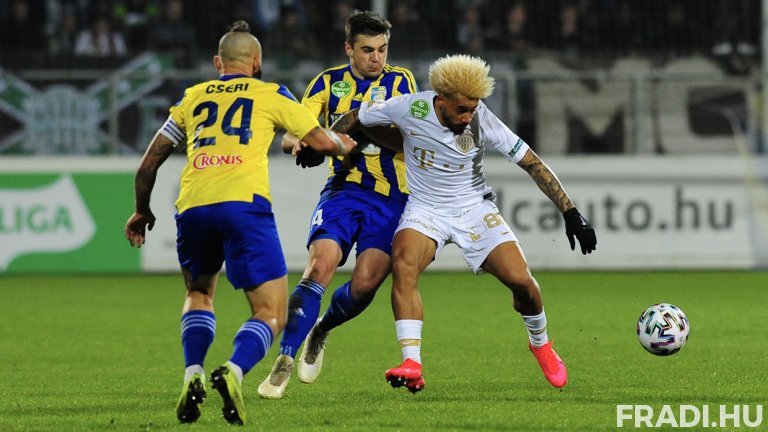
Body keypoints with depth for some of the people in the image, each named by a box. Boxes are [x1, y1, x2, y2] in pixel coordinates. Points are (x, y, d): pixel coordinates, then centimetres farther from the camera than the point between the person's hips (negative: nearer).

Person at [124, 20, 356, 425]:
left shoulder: (192, 97, 24)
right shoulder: (270, 94, 17)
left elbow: (149, 163, 27)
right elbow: (321, 140, 19)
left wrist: (142, 211, 42)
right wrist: (344, 144, 42)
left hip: (192, 206, 3)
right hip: (243, 204, -3)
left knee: (199, 293, 29)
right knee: (271, 314, 2)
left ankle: (192, 377, 6)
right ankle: (233, 372, -27)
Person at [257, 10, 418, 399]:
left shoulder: (399, 80, 5)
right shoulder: (329, 81, 7)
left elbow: (407, 131, -10)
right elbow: (291, 133, 1)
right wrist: (302, 144, -24)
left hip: (390, 195, 0)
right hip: (344, 188, 0)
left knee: (366, 282, -13)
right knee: (321, 264, -22)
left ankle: (320, 331, 20)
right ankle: (284, 362, -19)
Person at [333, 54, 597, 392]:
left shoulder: (482, 121, -19)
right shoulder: (409, 109, -19)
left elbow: (532, 163, -13)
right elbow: (353, 120, 0)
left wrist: (570, 213, -15)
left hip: (475, 208, 0)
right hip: (425, 209, 0)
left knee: (521, 280, -12)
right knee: (403, 266, -30)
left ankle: (541, 344, 22)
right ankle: (412, 366, -35)